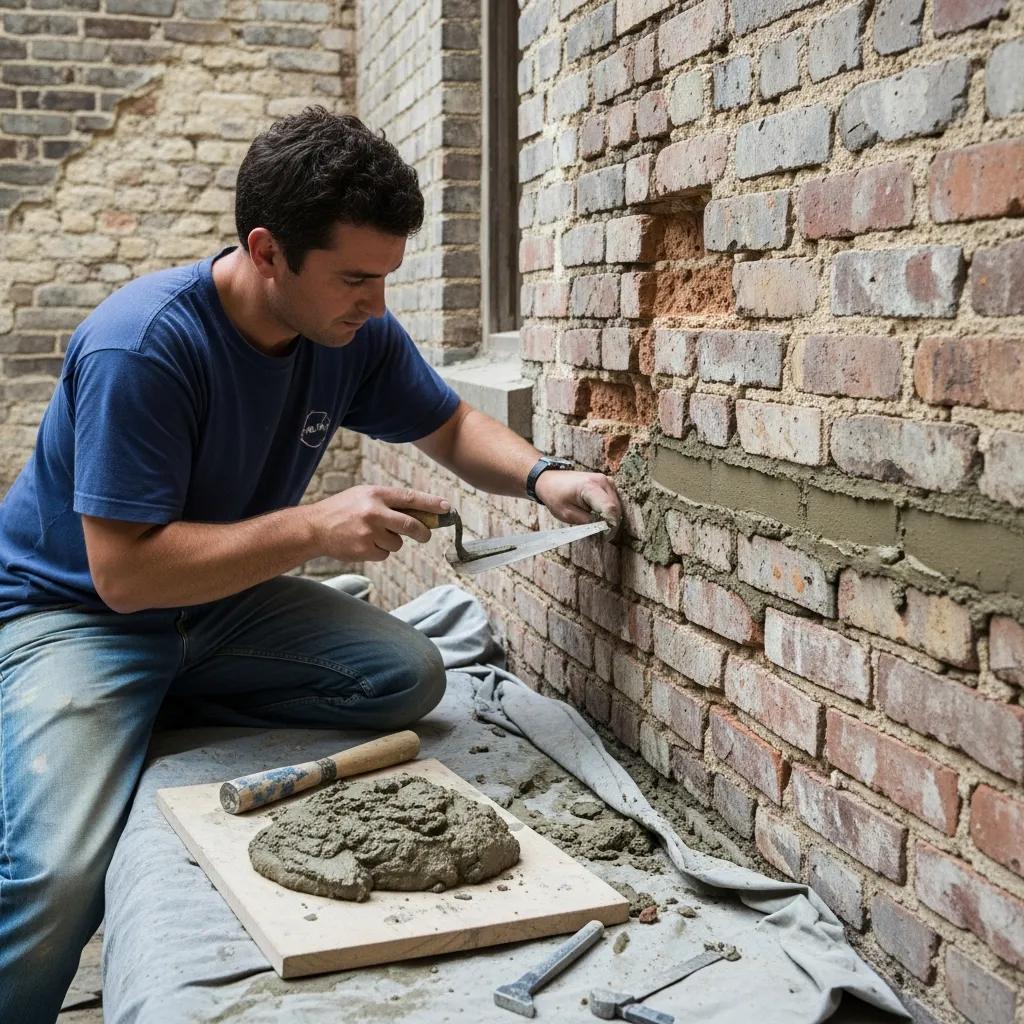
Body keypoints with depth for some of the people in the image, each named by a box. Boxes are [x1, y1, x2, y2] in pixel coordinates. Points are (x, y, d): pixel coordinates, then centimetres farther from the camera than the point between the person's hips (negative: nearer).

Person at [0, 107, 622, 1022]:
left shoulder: (356, 334, -9)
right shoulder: (142, 347, -28)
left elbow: (452, 427, 7)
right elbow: (124, 572, -28)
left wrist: (542, 477, -13)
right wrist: (314, 528, -34)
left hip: (223, 604, 7)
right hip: (74, 613, -7)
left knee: (411, 677, -14)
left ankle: (148, 716, -4)